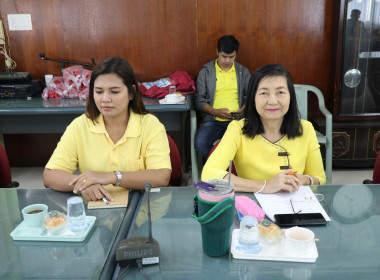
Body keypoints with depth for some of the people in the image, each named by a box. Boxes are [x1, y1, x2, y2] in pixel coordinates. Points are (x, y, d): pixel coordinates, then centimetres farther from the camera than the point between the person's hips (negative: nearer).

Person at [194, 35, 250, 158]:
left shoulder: (243, 72, 16)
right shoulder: (206, 72, 10)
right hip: (213, 120, -1)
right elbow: (199, 99, 5)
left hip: (237, 120, 1)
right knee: (200, 143, -32)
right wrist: (215, 112, -11)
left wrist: (243, 110, -7)